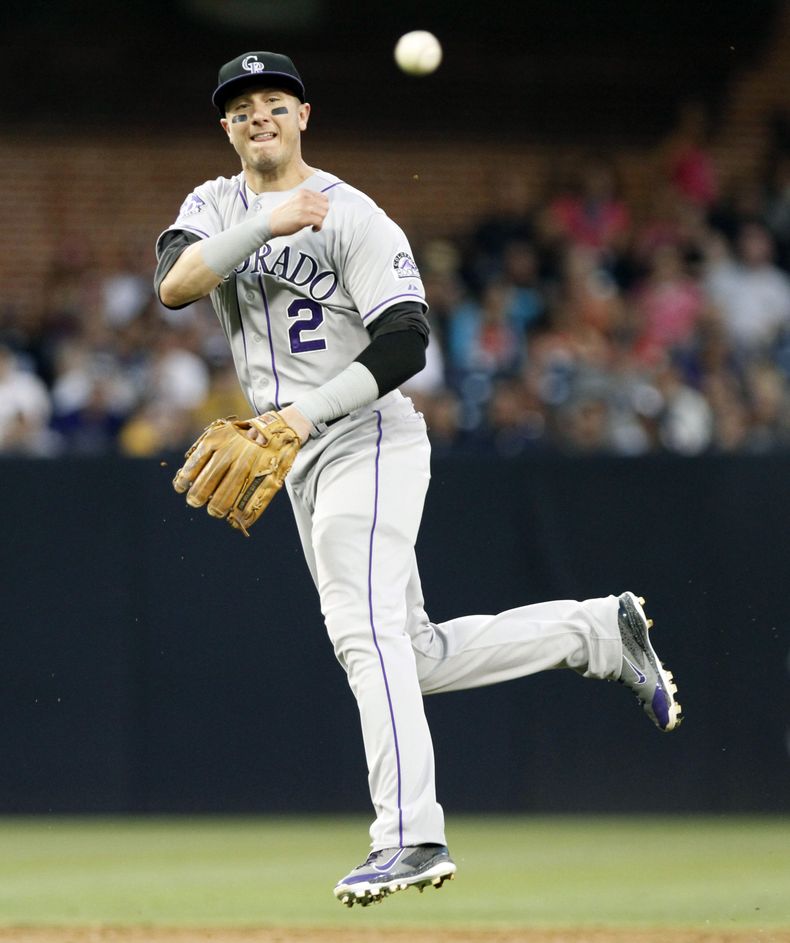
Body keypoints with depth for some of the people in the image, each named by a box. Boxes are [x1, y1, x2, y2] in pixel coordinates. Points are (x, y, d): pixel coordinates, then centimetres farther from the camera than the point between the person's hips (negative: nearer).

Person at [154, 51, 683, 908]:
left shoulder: (354, 217, -8)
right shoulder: (213, 208, 10)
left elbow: (406, 341, -17)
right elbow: (174, 284, -11)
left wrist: (308, 411, -25)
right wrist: (267, 225, -22)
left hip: (368, 441, -7)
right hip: (305, 465, 7)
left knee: (366, 634, -20)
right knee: (416, 656, 10)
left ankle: (410, 838, -23)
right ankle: (599, 631, 23)